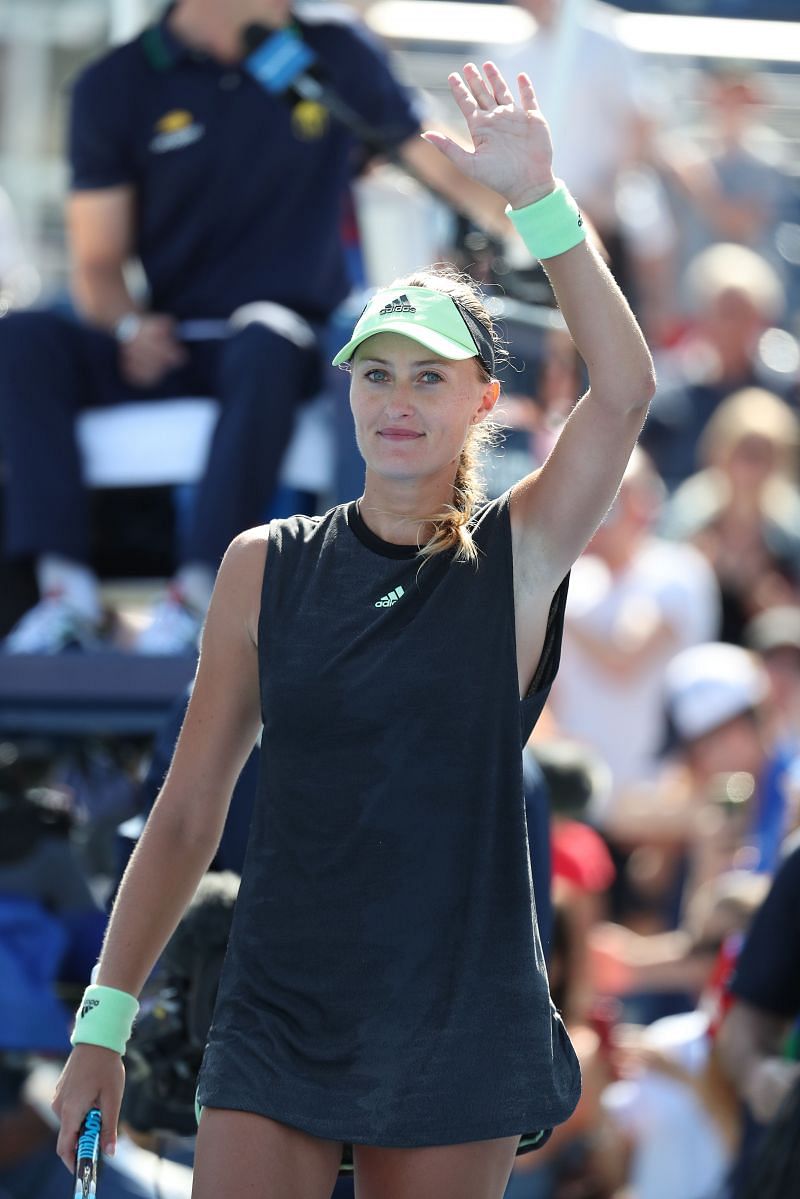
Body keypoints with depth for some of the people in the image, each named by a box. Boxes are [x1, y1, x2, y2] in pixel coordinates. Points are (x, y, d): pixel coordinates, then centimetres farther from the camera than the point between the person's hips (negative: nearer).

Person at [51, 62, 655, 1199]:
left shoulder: (516, 561, 0)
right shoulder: (266, 564, 5)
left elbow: (625, 391, -17)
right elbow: (188, 810, 8)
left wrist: (536, 196, -22)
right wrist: (105, 1022, 5)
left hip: (460, 1040, -1)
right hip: (278, 1019, 1)